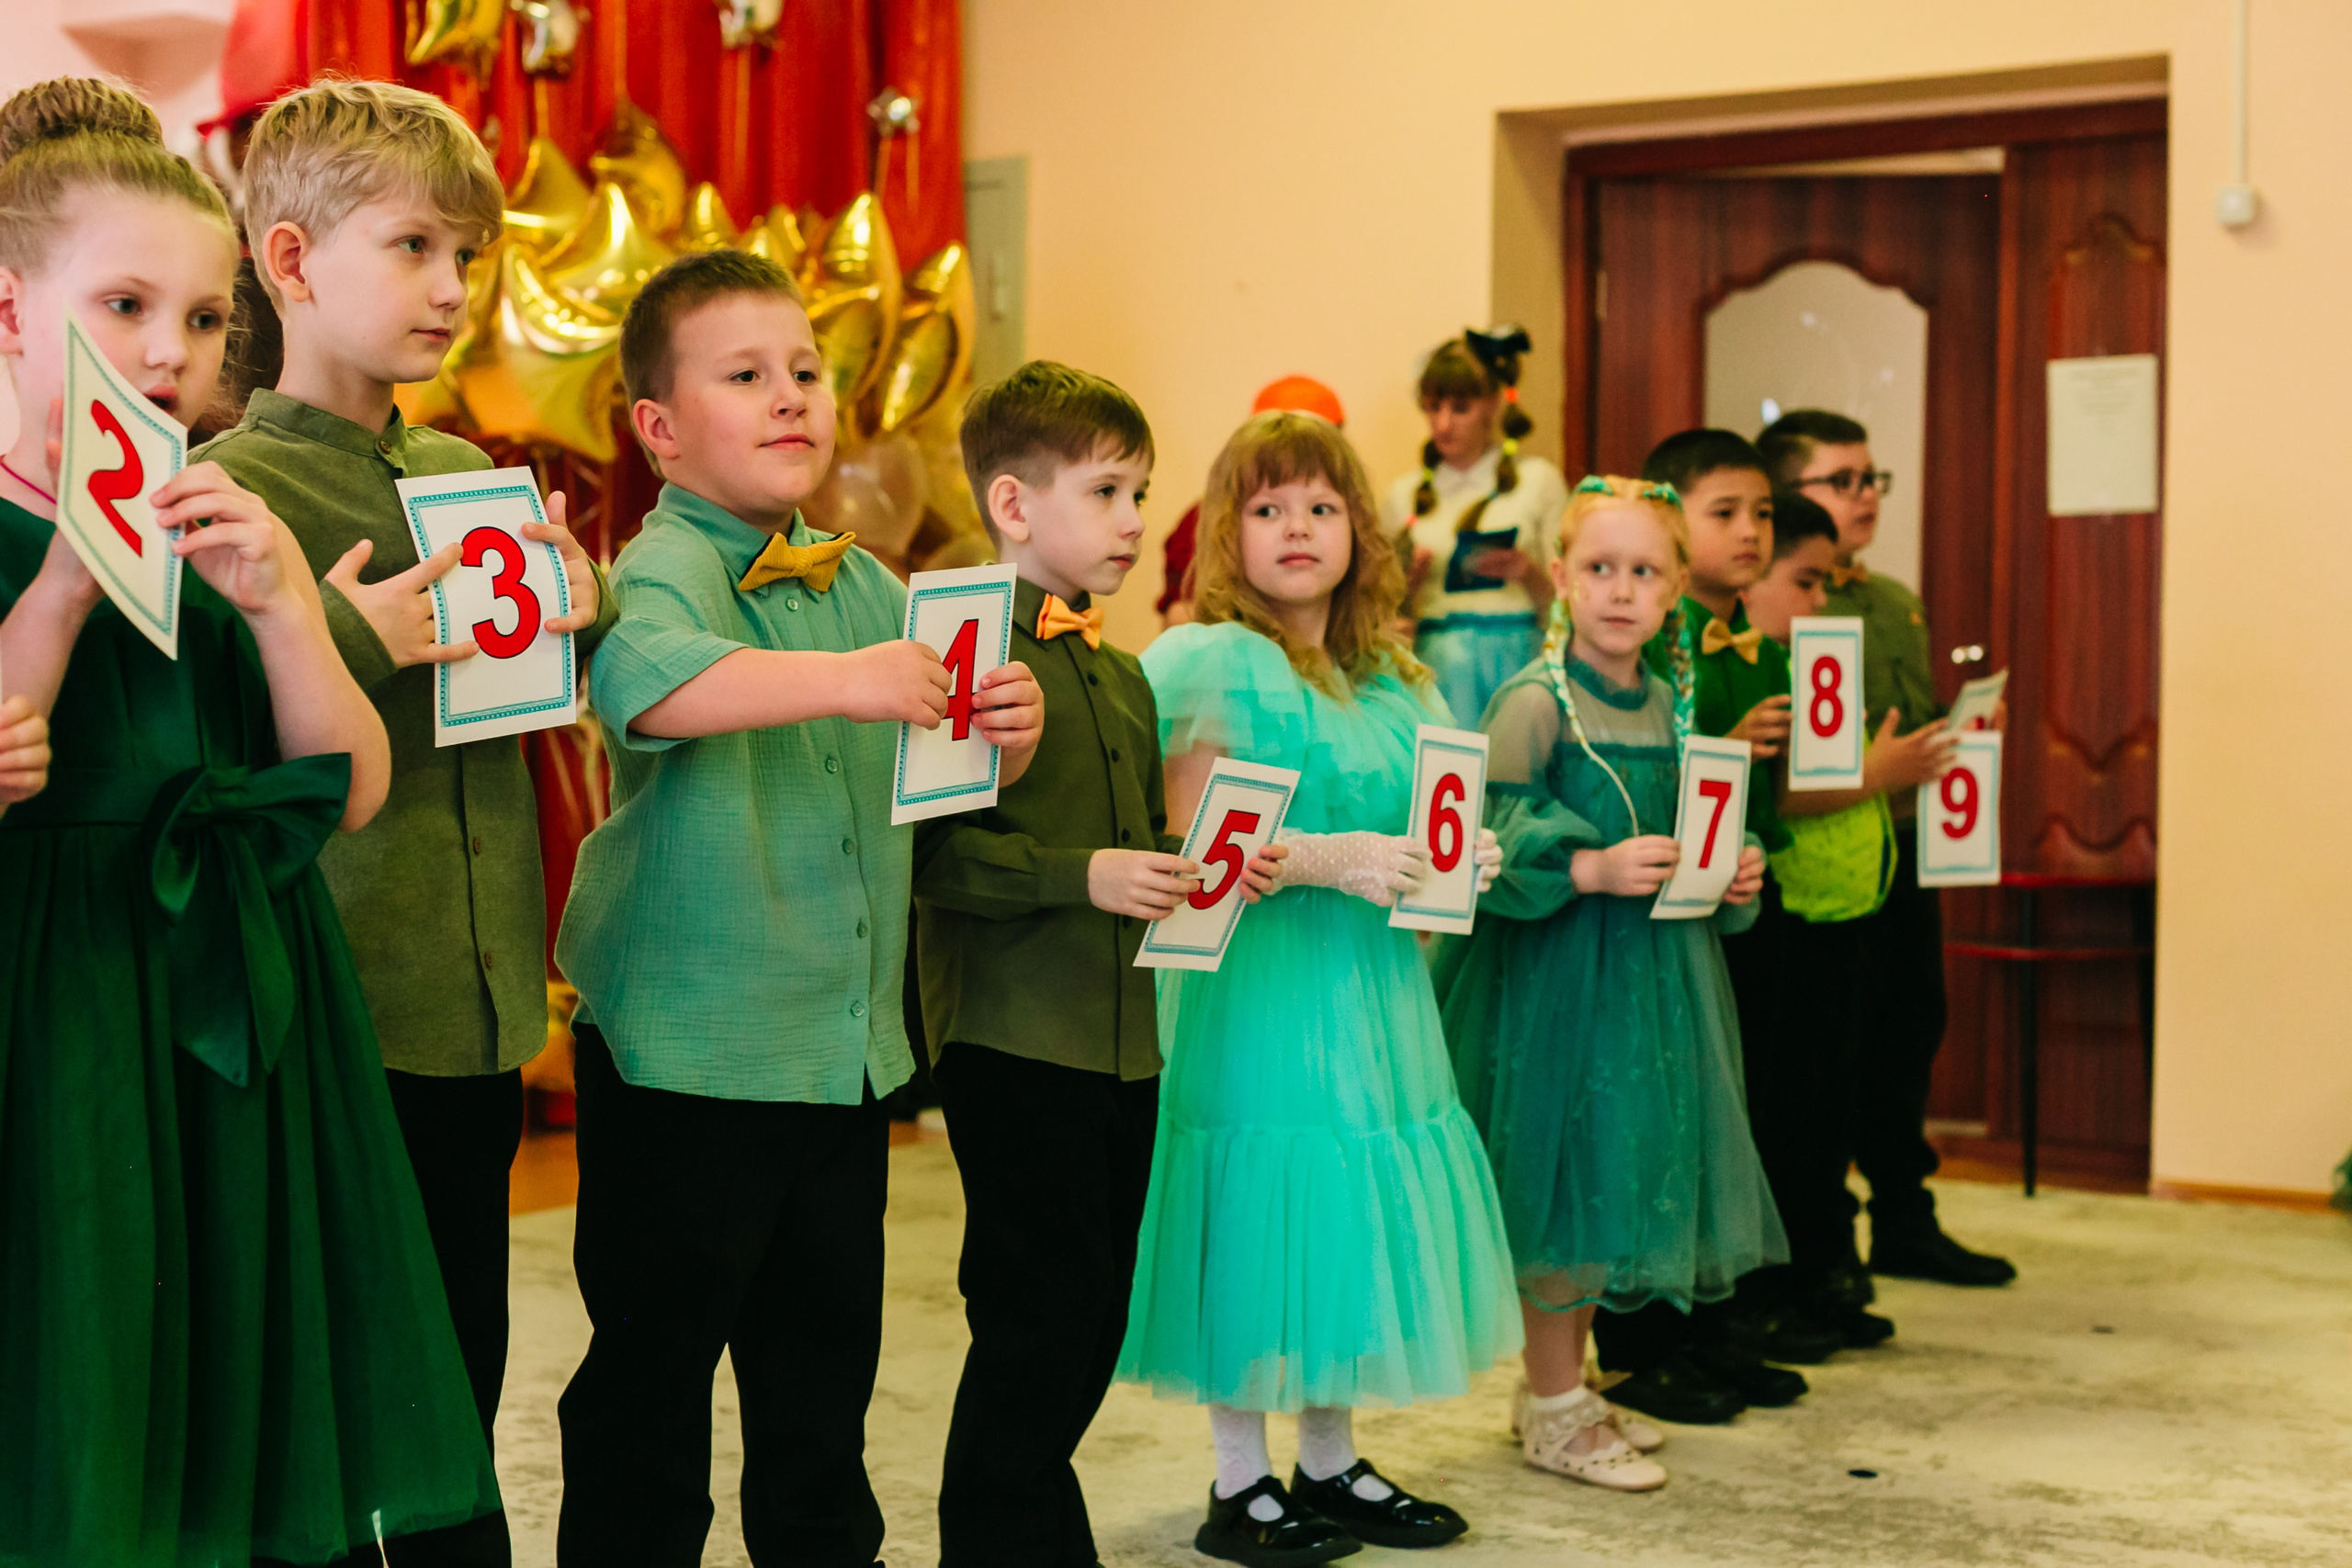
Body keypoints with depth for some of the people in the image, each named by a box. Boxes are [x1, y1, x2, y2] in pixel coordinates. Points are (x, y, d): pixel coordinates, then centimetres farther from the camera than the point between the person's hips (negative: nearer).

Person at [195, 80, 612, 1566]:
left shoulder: (473, 477, 11)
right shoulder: (229, 485, -8)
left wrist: (579, 607, 1)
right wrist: (348, 646, -22)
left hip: (478, 1005, 6)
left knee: (461, 1382, 16)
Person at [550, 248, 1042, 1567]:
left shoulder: (865, 584, 10)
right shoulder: (665, 568, -12)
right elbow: (644, 678, -35)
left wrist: (1002, 737, -8)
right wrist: (839, 678, -47)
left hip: (849, 1048, 7)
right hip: (688, 1049, -7)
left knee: (828, 1351, 19)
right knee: (654, 1372, 3)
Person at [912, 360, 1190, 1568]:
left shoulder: (1122, 674, 17)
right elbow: (930, 846, -19)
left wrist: (1189, 873, 6)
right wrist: (1081, 874, -23)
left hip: (1123, 1037, 8)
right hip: (1011, 1033, -8)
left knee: (1097, 1311, 13)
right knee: (1036, 1311, -4)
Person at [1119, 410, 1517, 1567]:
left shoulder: (1394, 683, 13)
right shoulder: (1210, 665, -8)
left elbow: (1424, 825, 20)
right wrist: (1325, 859, -23)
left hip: (1371, 987, 7)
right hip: (1254, 991, -7)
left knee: (1352, 1221, 12)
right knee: (1259, 1223, -2)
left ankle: (1330, 1463, 26)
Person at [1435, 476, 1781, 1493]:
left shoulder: (1671, 705, 10)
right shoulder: (1534, 702, -12)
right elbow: (1490, 840, -17)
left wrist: (1733, 875, 1)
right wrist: (1592, 870, -25)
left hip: (1651, 966, 8)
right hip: (1554, 966, -7)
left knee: (1618, 1174, 13)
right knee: (1563, 1179, -3)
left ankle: (1560, 1386, 27)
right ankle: (1553, 1411, 10)